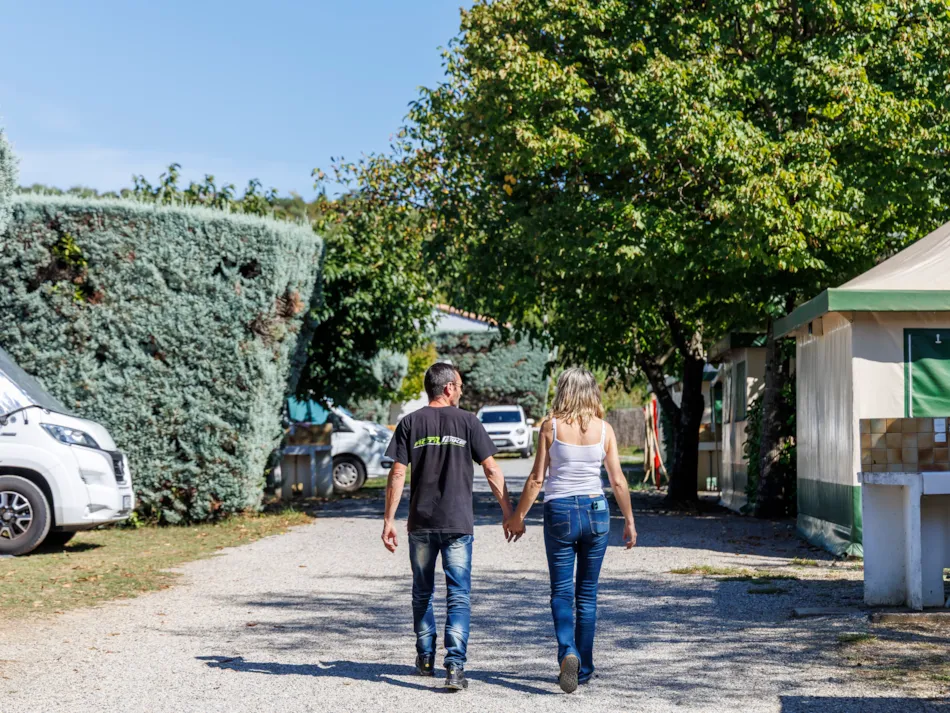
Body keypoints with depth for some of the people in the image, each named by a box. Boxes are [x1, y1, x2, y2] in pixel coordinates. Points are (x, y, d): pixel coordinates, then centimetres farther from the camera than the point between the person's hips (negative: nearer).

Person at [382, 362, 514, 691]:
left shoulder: (410, 423, 2)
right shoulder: (467, 421, -1)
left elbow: (397, 474, -2)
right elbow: (492, 470, -1)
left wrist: (388, 520, 1)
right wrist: (508, 511, 6)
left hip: (421, 522, 2)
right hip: (458, 522, -2)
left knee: (422, 592, 18)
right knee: (459, 596, 0)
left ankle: (425, 658, 27)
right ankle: (455, 665, -12)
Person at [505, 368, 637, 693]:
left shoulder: (551, 426, -5)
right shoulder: (604, 429, -1)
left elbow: (536, 479, -4)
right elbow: (618, 481, 1)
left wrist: (518, 516, 6)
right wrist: (629, 521, 12)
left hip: (560, 511, -2)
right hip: (596, 510, 2)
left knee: (562, 591, 6)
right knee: (587, 593, 12)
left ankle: (568, 653, -18)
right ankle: (584, 668, 17)